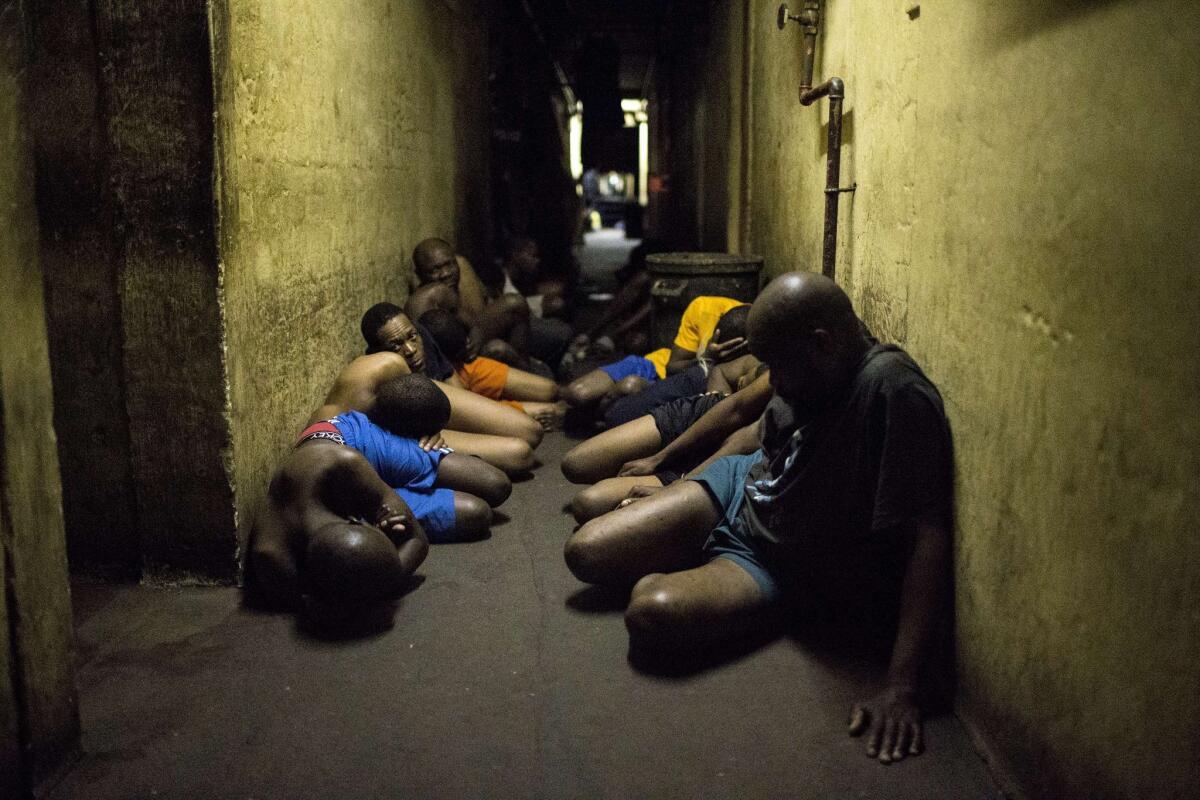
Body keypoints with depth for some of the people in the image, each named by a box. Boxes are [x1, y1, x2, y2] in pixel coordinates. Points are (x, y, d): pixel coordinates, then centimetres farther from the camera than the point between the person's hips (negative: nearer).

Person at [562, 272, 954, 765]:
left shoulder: (893, 390, -34)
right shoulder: (811, 370, -11)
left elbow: (929, 535, -37)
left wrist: (900, 686, -41)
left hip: (776, 564, -6)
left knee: (651, 612, -31)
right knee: (584, 553, -4)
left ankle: (667, 575, 4)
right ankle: (676, 566, 22)